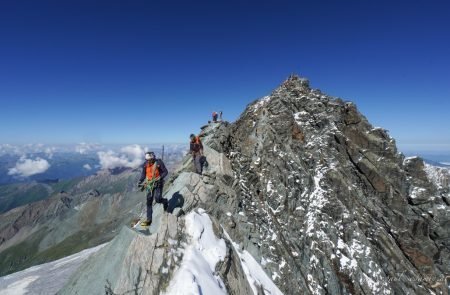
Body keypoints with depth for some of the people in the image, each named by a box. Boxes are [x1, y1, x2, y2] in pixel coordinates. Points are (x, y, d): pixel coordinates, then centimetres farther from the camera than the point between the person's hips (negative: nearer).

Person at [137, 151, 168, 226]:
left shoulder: (159, 163, -14)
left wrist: (160, 177, -25)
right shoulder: (145, 165, -2)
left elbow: (165, 171, -9)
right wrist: (140, 182, -5)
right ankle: (148, 220, 12)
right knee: (149, 202, 3)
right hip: (150, 184, 4)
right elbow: (143, 175, 10)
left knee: (157, 199, -17)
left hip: (158, 184, -4)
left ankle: (165, 201, 21)